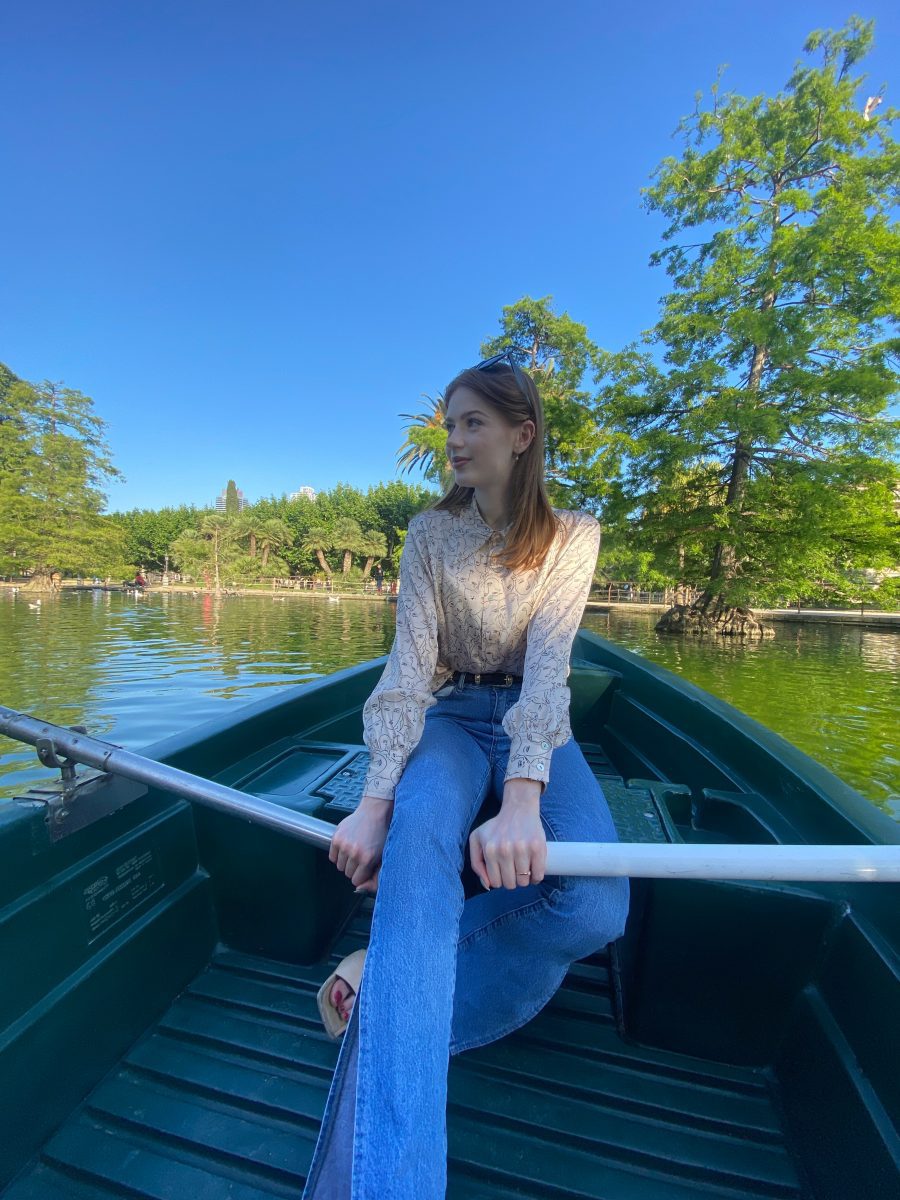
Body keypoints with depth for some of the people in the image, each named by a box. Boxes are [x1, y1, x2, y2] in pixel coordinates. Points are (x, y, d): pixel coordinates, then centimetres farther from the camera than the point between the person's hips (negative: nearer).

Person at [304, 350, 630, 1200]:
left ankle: (391, 981, -10)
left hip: (536, 728, 1)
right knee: (416, 839, -36)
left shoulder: (573, 536, -2)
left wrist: (521, 802, -33)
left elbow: (547, 667, -18)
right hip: (450, 721, 0)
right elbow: (409, 664, -13)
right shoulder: (430, 533, 0)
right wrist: (375, 799, -26)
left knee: (595, 906, -27)